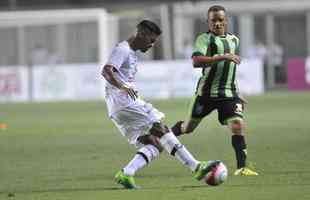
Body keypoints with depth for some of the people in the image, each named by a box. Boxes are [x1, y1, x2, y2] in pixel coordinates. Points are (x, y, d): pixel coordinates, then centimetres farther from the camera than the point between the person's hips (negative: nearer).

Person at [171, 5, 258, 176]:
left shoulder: (234, 40, 13)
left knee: (238, 126, -15)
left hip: (229, 93, 4)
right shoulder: (205, 38, -8)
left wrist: (237, 94, 26)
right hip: (207, 92, -4)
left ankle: (241, 167, -13)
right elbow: (196, 61, -26)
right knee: (189, 127, 8)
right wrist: (222, 57, -34)